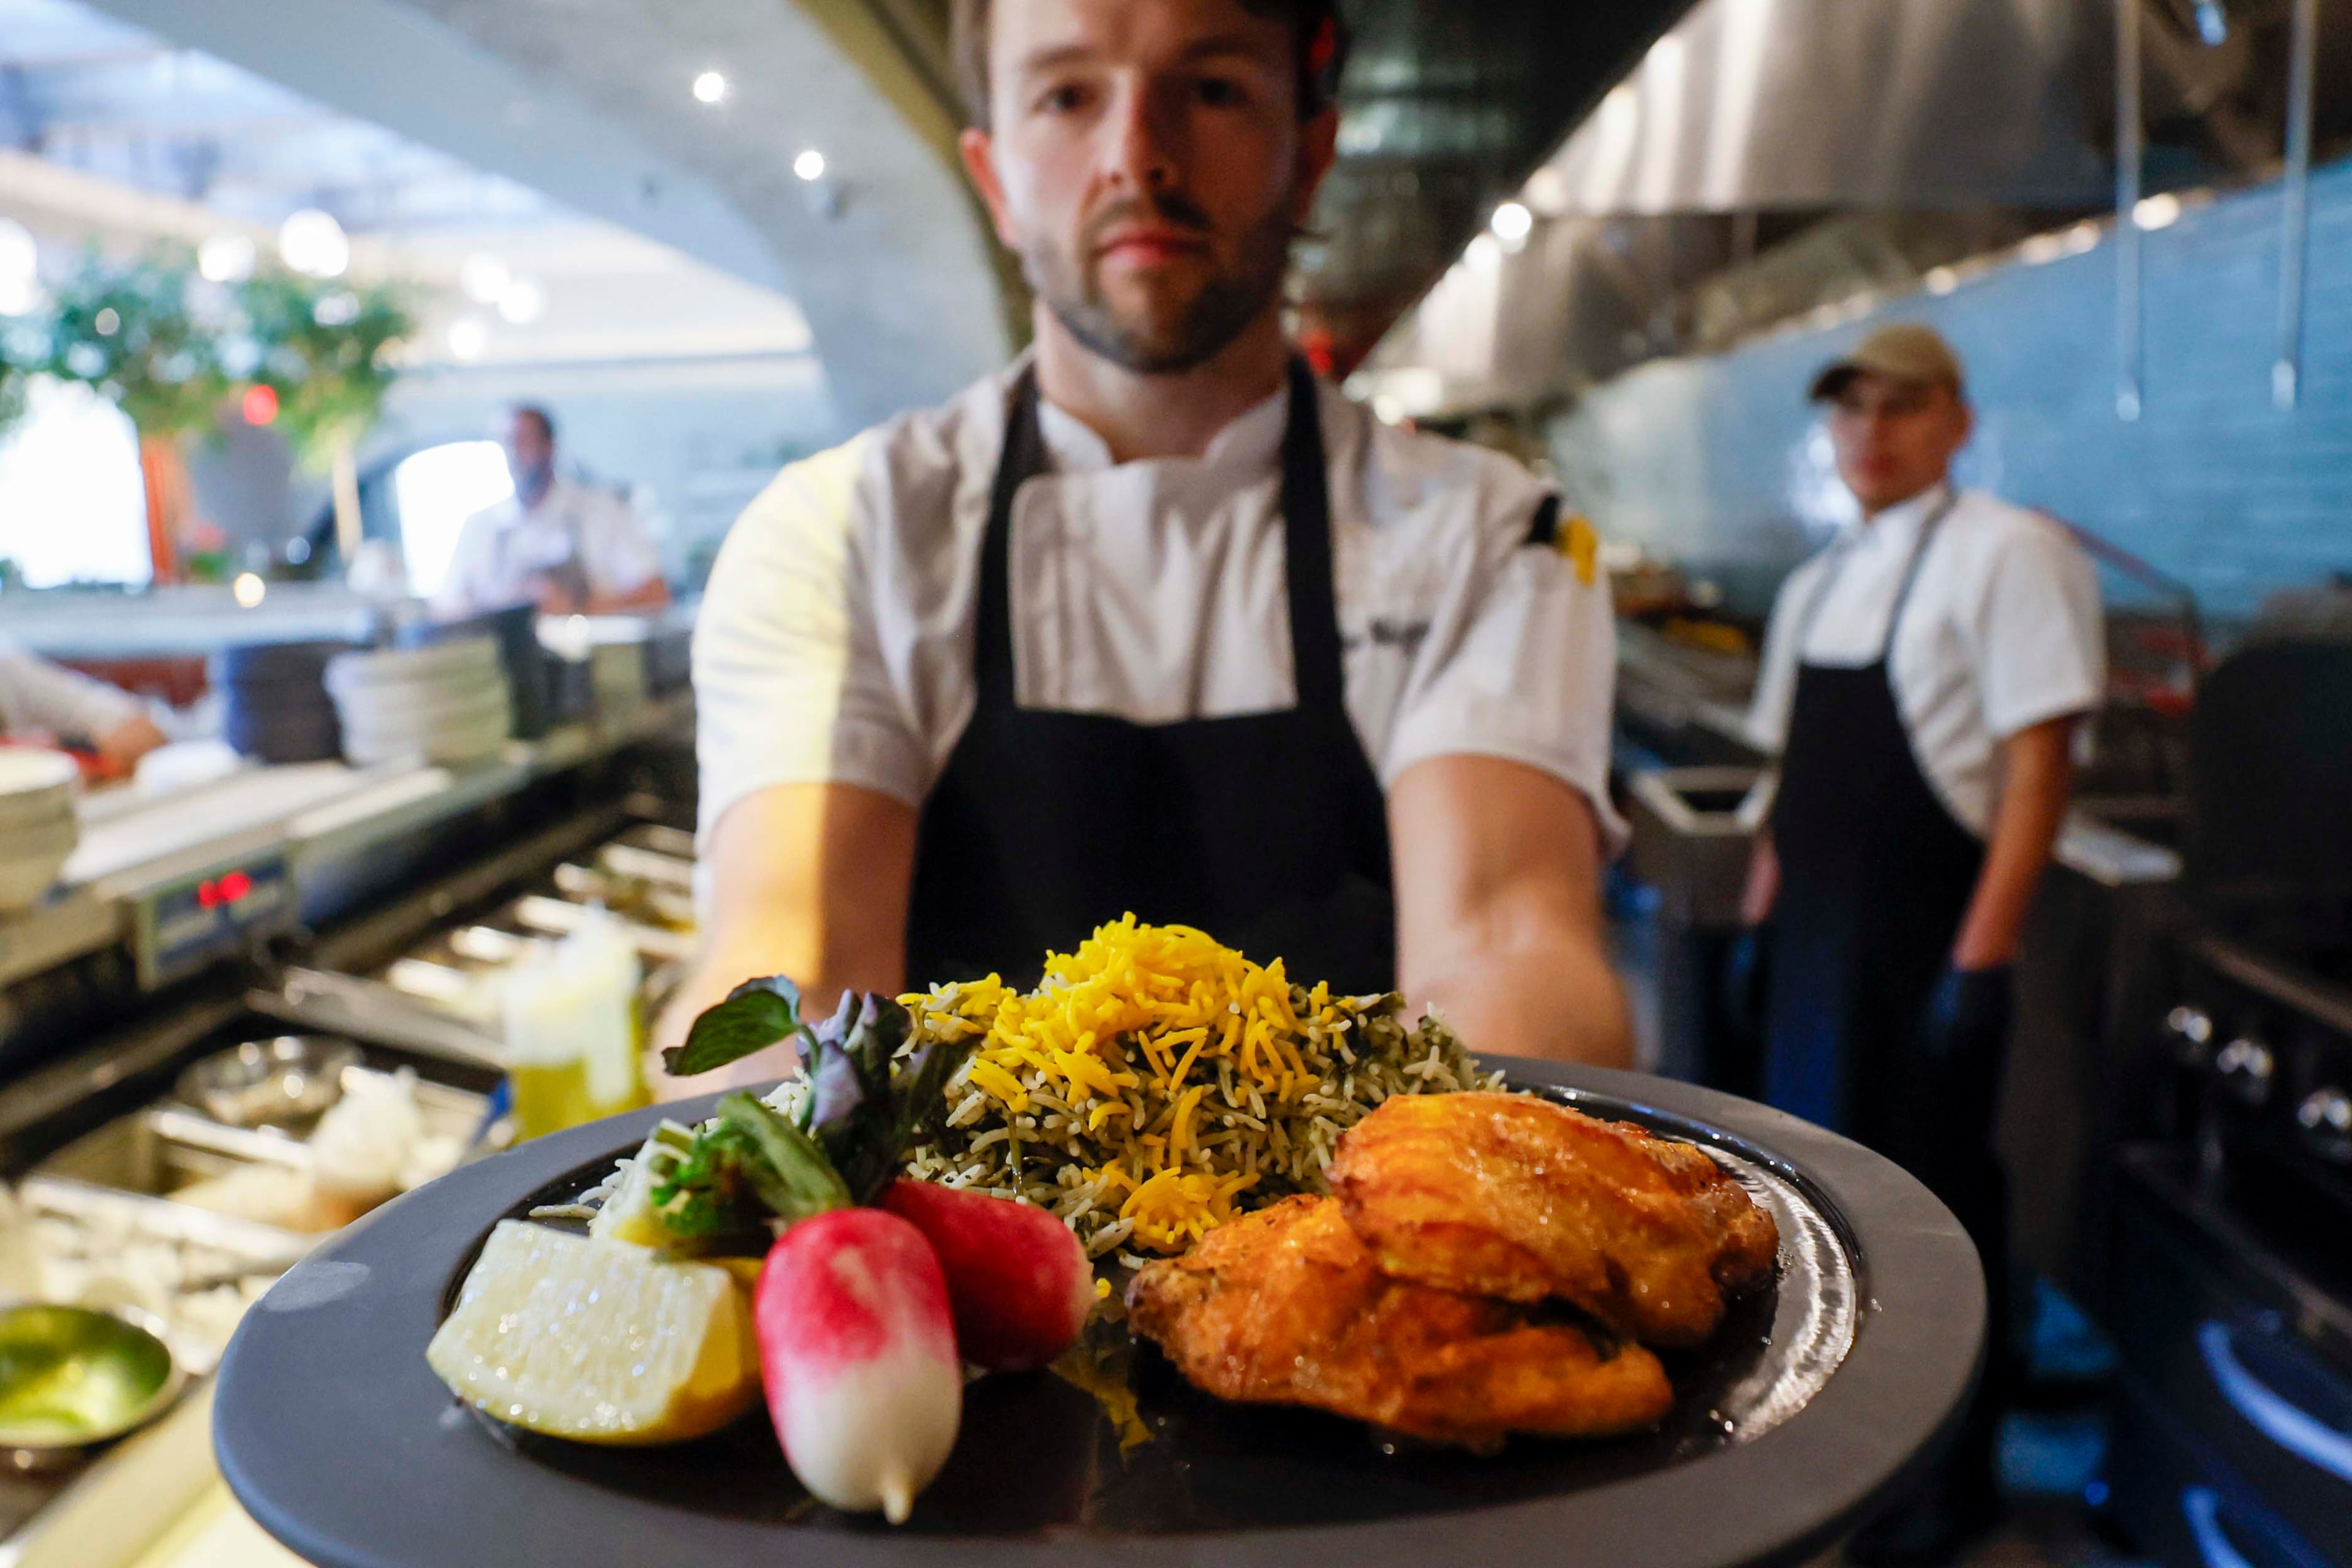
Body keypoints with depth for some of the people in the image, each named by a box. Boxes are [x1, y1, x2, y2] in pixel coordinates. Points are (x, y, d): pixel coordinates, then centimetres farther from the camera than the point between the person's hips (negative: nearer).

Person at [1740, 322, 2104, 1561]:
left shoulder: (2007, 551, -9)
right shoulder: (1819, 582, 14)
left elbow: (2040, 762, -15)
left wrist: (1982, 957, -19)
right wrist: (1762, 912, 15)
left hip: (1928, 938, -7)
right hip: (1817, 944, 7)